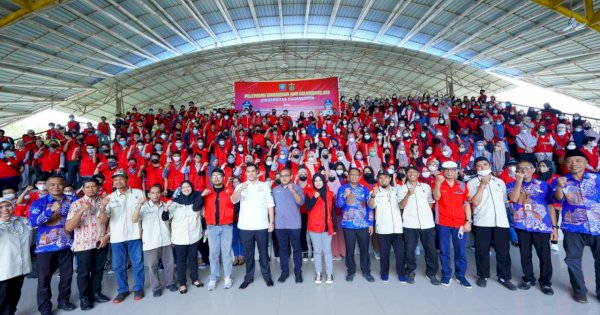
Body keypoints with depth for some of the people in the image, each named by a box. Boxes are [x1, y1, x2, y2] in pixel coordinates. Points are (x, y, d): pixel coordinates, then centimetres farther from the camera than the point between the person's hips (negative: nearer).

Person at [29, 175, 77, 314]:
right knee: (44, 277, 5)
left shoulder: (71, 200, 3)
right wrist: (51, 210, -27)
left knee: (67, 274, 12)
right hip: (46, 246, -2)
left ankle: (64, 300, 31)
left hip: (66, 244, 2)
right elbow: (32, 222, -16)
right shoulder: (39, 202, -3)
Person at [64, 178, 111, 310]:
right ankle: (84, 298, 25)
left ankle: (96, 293, 32)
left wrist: (107, 236, -6)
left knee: (98, 270, 15)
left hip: (101, 243, 3)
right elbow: (68, 227, -17)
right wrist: (81, 210, -28)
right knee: (84, 272, 8)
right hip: (83, 244, -3)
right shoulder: (76, 204, -8)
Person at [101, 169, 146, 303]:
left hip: (135, 234, -1)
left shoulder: (138, 193, 0)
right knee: (118, 266, 10)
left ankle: (138, 288, 24)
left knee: (138, 263, 8)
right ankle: (122, 290, 26)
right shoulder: (110, 197, 2)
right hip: (117, 236, 2)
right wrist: (103, 207, -22)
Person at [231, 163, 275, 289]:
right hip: (245, 226, 0)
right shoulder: (240, 186, 3)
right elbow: (233, 200, -15)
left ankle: (267, 275, 25)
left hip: (262, 226, 0)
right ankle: (249, 277, 25)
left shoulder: (265, 186, 3)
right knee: (248, 253, 11)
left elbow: (270, 205, 3)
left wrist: (272, 222, -3)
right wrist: (241, 189, -33)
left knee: (263, 252, 10)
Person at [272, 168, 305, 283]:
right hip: (279, 224, 3)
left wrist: (293, 191, -28)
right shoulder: (275, 190, 8)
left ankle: (298, 271, 18)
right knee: (282, 248, 11)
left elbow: (301, 202, -15)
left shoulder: (297, 188, -2)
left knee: (296, 248, 6)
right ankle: (284, 271, 22)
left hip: (294, 224, -3)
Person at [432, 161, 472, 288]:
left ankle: (460, 275, 23)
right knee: (444, 251, 7)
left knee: (460, 251, 8)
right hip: (443, 223, -1)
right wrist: (438, 183, -30)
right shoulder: (438, 185, 1)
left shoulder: (462, 185, 6)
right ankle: (446, 275, 19)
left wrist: (468, 221, 0)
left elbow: (466, 204, 7)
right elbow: (436, 197, -18)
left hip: (460, 223, 2)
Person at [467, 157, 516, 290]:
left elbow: (505, 201, 18)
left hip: (501, 222, 3)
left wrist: (504, 215, 11)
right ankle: (483, 276, 21)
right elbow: (475, 202, -13)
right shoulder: (472, 183, 0)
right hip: (481, 222, -3)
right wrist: (483, 184, -13)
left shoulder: (500, 182, 13)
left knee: (503, 250, 8)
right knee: (482, 251, 6)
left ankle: (504, 277, 24)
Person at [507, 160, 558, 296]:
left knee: (545, 255, 3)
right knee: (525, 255, 10)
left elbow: (550, 206, 5)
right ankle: (528, 279, 25)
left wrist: (554, 226, 1)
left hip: (542, 226, 0)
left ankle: (546, 282, 21)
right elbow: (514, 198, -14)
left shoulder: (543, 185, 5)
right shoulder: (512, 185, 5)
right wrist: (519, 180, -14)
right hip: (522, 226, 0)